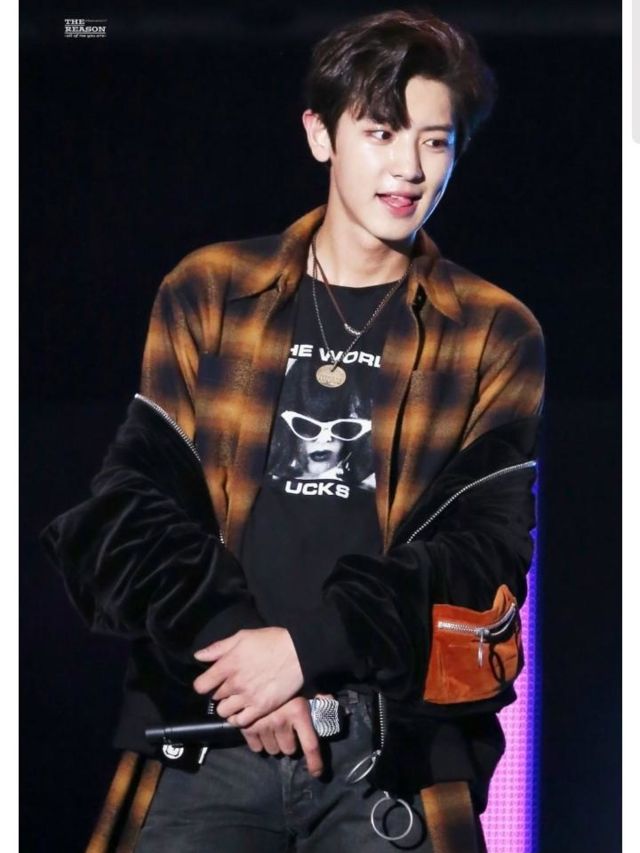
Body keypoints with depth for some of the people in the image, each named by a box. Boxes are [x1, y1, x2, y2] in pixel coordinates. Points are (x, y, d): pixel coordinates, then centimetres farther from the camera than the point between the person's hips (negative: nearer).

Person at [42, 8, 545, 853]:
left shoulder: (495, 334, 9)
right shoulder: (207, 293, 10)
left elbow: (486, 550, -1)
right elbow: (130, 505, 4)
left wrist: (311, 644, -13)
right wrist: (226, 641, -12)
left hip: (393, 745, 0)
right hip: (207, 729, 1)